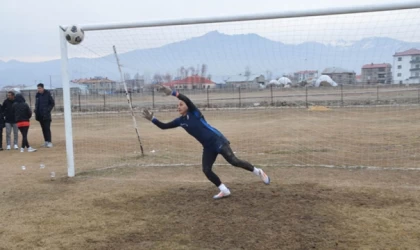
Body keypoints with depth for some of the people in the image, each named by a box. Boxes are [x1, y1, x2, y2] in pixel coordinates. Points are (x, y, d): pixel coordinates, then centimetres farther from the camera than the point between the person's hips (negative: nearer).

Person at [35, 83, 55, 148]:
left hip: (46, 115, -6)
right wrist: (36, 111, 6)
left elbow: (52, 103, -4)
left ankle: (49, 142, -9)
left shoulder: (47, 94, -6)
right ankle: (46, 141, 16)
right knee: (43, 128, 9)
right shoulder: (37, 95, 11)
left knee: (47, 128, -9)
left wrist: (48, 110, -13)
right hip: (40, 115, 6)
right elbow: (36, 104, 21)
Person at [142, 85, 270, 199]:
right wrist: (152, 118, -2)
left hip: (217, 140, -7)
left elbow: (187, 100, -29)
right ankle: (224, 190, 11)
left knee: (233, 161, -14)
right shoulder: (180, 121, 8)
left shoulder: (194, 113, -10)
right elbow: (164, 126, 10)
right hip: (208, 147, 7)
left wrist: (172, 92, -39)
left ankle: (257, 171, 6)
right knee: (206, 170, -3)